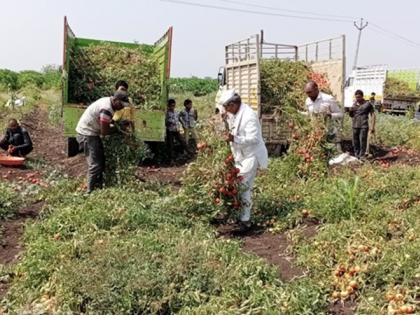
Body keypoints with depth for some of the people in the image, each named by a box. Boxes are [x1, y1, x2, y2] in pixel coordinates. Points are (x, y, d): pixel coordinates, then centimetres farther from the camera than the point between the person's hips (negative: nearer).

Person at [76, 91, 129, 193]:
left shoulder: (108, 101, 4)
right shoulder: (106, 109, -26)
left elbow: (105, 123, 13)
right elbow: (104, 132, -23)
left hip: (92, 132, 10)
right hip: (87, 133, -10)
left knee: (101, 161, 16)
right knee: (95, 165, -10)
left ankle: (99, 187, 23)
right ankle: (91, 191, -5)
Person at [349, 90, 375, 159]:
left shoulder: (368, 104, -2)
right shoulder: (354, 104, 11)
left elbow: (373, 115, -1)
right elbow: (351, 115, 19)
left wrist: (372, 126, -8)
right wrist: (350, 111, -4)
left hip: (364, 126, -4)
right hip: (355, 125, 5)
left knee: (363, 141, -8)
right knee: (355, 142, 6)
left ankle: (362, 157, -2)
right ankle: (356, 156, 16)